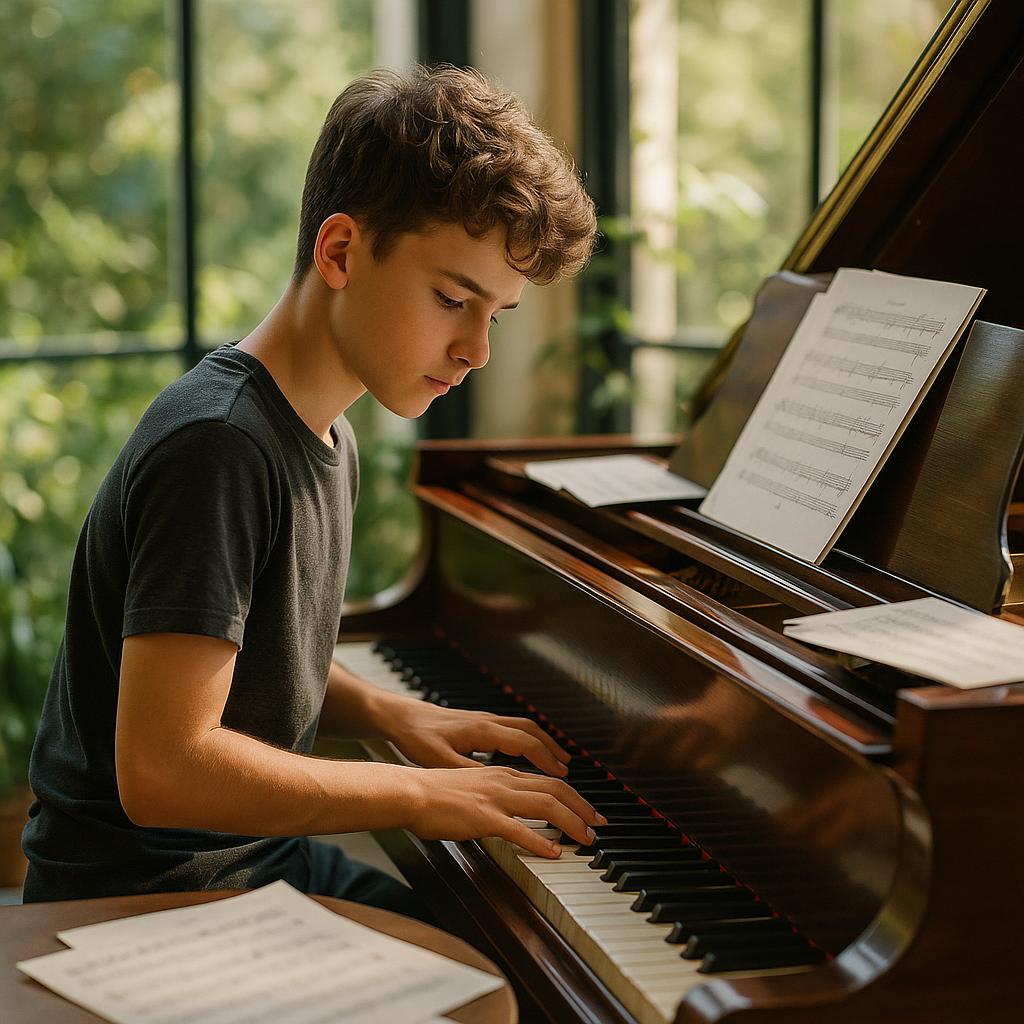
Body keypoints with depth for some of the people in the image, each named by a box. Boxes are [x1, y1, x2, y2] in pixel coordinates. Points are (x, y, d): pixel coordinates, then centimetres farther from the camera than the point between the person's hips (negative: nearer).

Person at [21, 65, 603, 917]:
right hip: (143, 903, -9)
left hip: (267, 859, 10)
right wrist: (414, 793, -20)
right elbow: (163, 770, -28)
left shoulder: (327, 439, 10)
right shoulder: (215, 446, -22)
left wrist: (388, 712, 3)